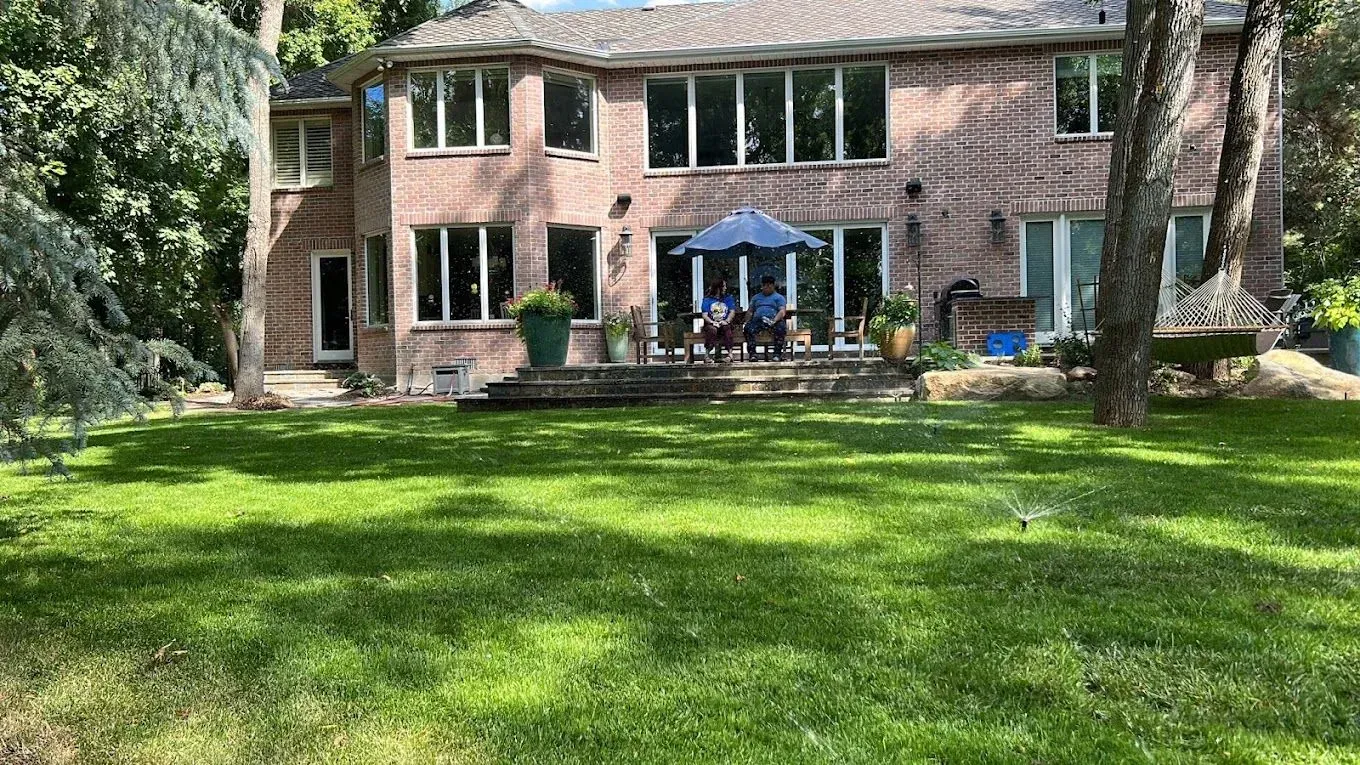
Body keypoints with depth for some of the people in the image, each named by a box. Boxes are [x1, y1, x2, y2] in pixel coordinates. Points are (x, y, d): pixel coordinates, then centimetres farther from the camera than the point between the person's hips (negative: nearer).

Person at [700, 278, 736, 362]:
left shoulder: (728, 298, 17)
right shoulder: (707, 299, 10)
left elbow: (732, 312, 5)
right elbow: (704, 315, 0)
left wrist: (726, 321, -15)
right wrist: (712, 322, -20)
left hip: (724, 323, 1)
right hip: (711, 323, -1)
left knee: (727, 328, -33)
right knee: (712, 329, -35)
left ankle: (727, 353, -41)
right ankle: (711, 354, -42)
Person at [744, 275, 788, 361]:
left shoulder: (779, 297, 19)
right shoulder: (756, 297, 31)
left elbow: (782, 311, 2)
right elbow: (750, 311, 23)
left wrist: (774, 321, -19)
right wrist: (748, 320, -2)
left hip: (774, 320, -2)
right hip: (757, 321, 2)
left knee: (781, 328, -36)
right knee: (748, 328, -32)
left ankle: (777, 354, -31)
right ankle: (752, 354, -33)